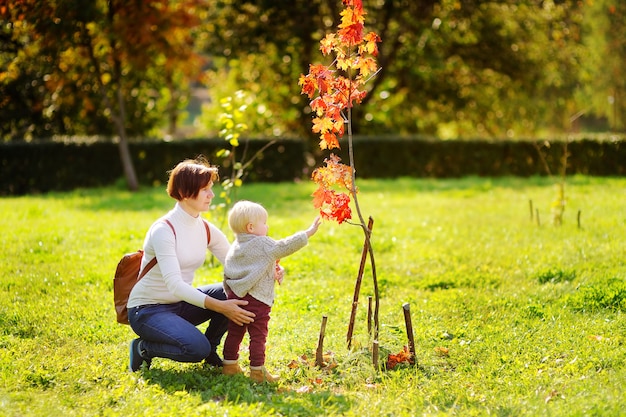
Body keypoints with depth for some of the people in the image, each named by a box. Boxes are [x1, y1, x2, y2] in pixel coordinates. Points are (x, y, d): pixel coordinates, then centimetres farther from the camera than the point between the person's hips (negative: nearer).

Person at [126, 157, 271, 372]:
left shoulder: (206, 230, 1)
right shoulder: (163, 230, -22)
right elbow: (174, 285, -31)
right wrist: (220, 307, -38)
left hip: (180, 304, 7)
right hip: (147, 310, -7)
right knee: (197, 348, -30)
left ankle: (211, 348, 6)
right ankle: (143, 348, -3)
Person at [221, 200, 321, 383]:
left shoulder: (234, 248, 15)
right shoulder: (263, 245, -8)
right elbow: (286, 246, -11)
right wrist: (308, 232, -7)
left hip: (235, 297, 7)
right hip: (256, 301, -7)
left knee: (234, 333, 15)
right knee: (258, 335, -3)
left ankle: (229, 365, 23)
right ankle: (257, 371, -2)